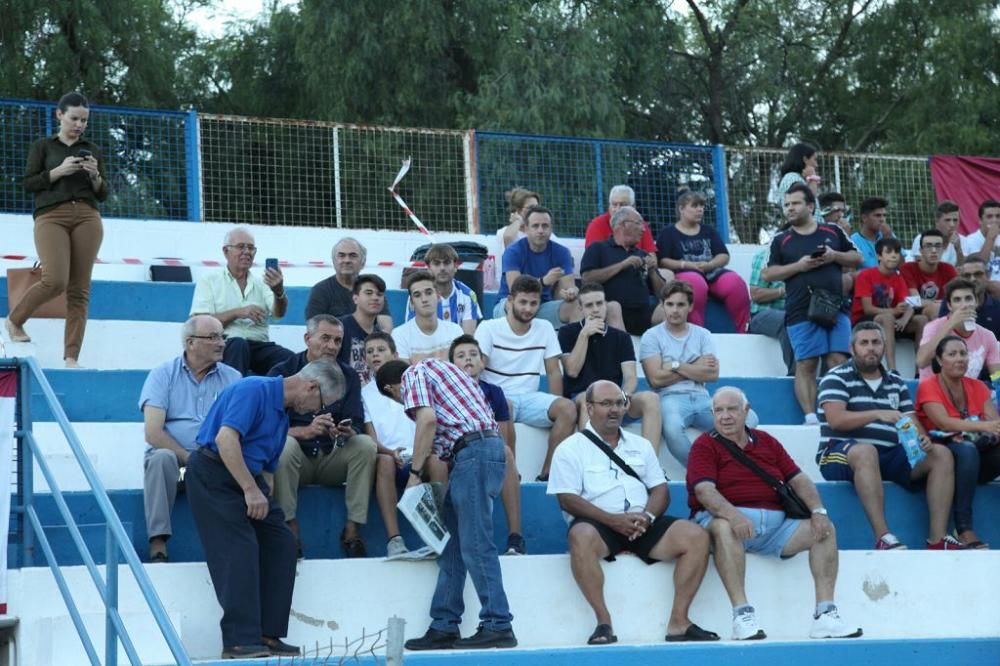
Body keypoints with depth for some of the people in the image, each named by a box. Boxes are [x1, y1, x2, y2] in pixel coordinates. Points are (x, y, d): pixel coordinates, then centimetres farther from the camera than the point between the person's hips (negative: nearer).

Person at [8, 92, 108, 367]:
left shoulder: (93, 151, 18)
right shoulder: (42, 146, 11)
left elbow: (103, 194, 17)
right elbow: (27, 183, 3)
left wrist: (95, 175, -3)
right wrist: (58, 171, -9)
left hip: (87, 217, 3)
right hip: (51, 215, -3)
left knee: (79, 289, -5)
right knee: (55, 280, -21)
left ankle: (71, 357, -6)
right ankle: (14, 319, 6)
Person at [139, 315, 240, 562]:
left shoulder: (232, 378, 11)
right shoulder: (163, 374, 3)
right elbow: (153, 433, -7)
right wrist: (189, 459, -17)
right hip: (172, 452, -1)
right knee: (161, 457, -35)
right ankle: (158, 545, -35)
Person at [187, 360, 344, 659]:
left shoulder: (283, 414, 16)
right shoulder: (254, 389, -15)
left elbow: (268, 467, 21)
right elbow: (225, 438, -26)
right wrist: (251, 490, -26)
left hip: (248, 475, 10)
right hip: (212, 472, -10)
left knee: (280, 542, 2)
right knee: (240, 550, -16)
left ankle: (267, 634, 5)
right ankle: (240, 641, -13)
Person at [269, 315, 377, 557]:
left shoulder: (348, 376, 8)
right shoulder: (281, 373, -2)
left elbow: (357, 426, -1)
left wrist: (347, 433, -27)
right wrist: (307, 431, -31)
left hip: (332, 459, 3)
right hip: (297, 458, -3)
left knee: (365, 444, -24)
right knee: (284, 445, -34)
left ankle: (352, 531, -24)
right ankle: (290, 530, -30)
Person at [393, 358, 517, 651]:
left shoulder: (412, 375, 4)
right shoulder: (435, 366, 29)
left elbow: (427, 419, -14)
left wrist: (415, 472, -9)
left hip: (472, 450, -9)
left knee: (475, 544, -10)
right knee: (453, 544, 11)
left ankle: (498, 625, -12)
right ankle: (444, 627, 11)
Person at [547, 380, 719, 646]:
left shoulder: (641, 446, 23)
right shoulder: (570, 449, 7)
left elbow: (660, 490, 16)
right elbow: (567, 500, -5)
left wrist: (647, 517, -8)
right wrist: (613, 520, -17)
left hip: (642, 525, 4)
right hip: (599, 524, -4)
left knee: (697, 536, -19)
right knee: (581, 537, -40)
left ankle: (679, 621, -19)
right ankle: (603, 622, -32)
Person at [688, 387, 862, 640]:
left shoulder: (766, 442, 22)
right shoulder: (705, 446, 5)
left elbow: (798, 480, 16)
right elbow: (704, 491, -12)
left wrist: (818, 511, -4)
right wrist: (733, 514, -31)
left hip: (774, 524, 5)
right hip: (728, 518, -5)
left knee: (825, 530, -12)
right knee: (723, 527, -39)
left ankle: (825, 615, -17)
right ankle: (742, 614, -40)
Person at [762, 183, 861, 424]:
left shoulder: (833, 232, 14)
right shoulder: (781, 241, 11)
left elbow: (856, 258, 17)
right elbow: (768, 273, 4)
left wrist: (835, 256, -3)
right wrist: (799, 266, -9)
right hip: (801, 312, -1)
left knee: (838, 362, -7)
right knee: (806, 366, -5)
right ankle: (810, 416, -6)